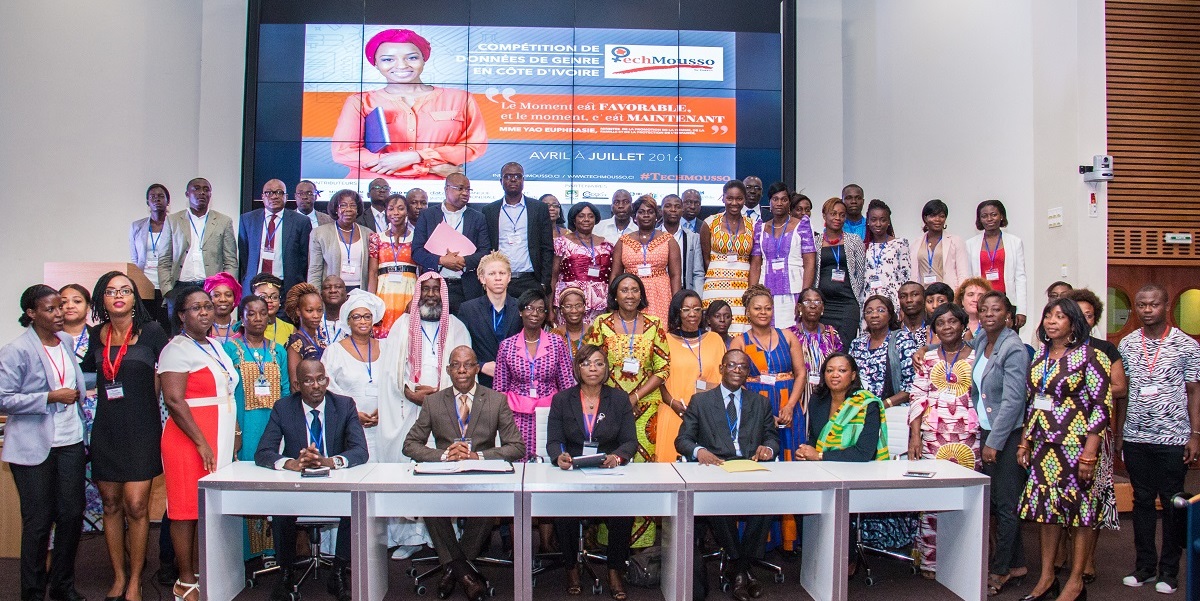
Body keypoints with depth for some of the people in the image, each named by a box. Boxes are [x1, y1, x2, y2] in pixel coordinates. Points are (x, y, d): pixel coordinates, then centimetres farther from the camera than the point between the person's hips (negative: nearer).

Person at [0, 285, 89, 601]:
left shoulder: (66, 341, 10)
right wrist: (52, 397, -18)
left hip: (70, 442, 6)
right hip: (34, 447, -6)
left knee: (72, 515, 8)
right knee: (39, 521, 2)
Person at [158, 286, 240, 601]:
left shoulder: (216, 346, 15)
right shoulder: (177, 349, -9)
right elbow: (174, 400, -18)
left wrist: (231, 439, 17)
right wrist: (202, 443, -19)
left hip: (219, 440, 8)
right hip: (189, 442, -7)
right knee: (187, 510, 0)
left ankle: (199, 576, 20)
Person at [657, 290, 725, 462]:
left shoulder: (715, 339, 12)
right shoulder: (667, 340, 6)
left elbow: (724, 376, 14)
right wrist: (674, 403, -11)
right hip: (674, 414, -2)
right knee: (672, 458, -5)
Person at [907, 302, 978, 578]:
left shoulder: (977, 356, 6)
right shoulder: (927, 358, 9)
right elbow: (917, 397, 6)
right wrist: (915, 435, -2)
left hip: (968, 436, -1)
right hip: (932, 435, 1)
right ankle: (930, 560, 8)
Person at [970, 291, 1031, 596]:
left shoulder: (1013, 349, -15)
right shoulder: (980, 342, 9)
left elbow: (1013, 400, -18)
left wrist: (994, 442, -18)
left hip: (1008, 434, -8)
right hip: (987, 430, 8)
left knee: (1005, 504, 1)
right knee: (993, 501, 10)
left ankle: (1000, 571, 11)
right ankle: (1016, 565, 23)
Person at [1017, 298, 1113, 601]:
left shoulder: (1090, 357, -9)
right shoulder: (1040, 357, 10)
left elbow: (1102, 406, -12)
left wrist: (1089, 455, -17)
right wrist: (1025, 442, 12)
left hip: (1077, 445, -6)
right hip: (1044, 445, 6)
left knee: (1081, 508, 3)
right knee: (1046, 507, 10)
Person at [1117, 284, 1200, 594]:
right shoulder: (1127, 344, 5)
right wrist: (1119, 433, 8)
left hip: (1173, 439, -2)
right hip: (1136, 438, 3)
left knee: (1173, 504, 6)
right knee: (1142, 501, 10)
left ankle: (1169, 570, 17)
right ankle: (1144, 566, 21)